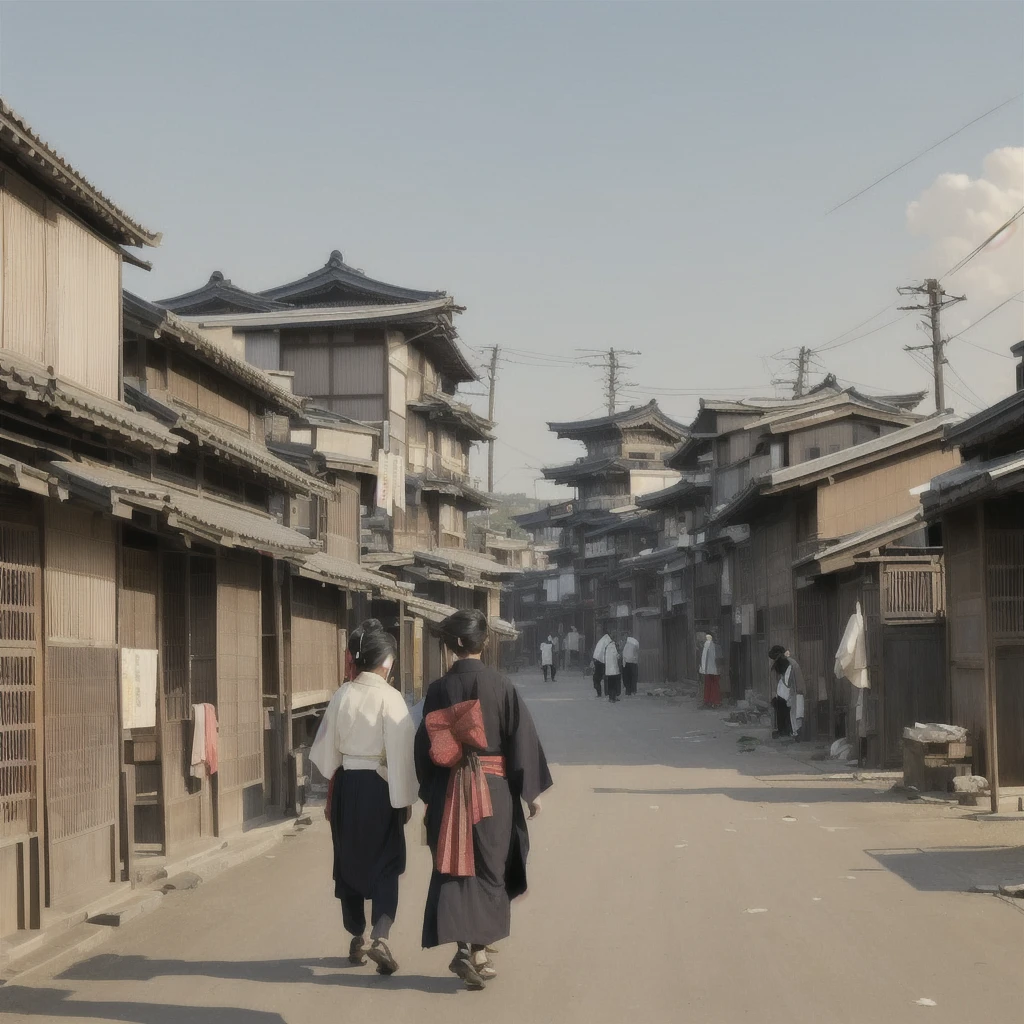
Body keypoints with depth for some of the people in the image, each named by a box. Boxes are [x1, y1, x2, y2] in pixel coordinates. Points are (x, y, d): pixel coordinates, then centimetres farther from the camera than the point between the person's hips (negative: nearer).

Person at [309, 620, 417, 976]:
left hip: (346, 786, 4)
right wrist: (405, 799, -5)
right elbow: (400, 752, -14)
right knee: (385, 864, 4)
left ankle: (357, 940, 22)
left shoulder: (342, 696, -1)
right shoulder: (389, 698, -13)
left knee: (349, 863, 15)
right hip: (379, 788, -4)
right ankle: (380, 937, -13)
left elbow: (328, 747, 5)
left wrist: (331, 794, 16)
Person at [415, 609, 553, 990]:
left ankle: (465, 944, 1)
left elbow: (425, 745, 4)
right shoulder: (500, 686, -8)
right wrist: (532, 790, 2)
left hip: (449, 791, 2)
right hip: (494, 790, -2)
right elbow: (523, 739, -7)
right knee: (489, 868, 7)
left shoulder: (438, 690, -1)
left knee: (455, 868, 8)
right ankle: (477, 948, 0)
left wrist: (429, 794, 15)